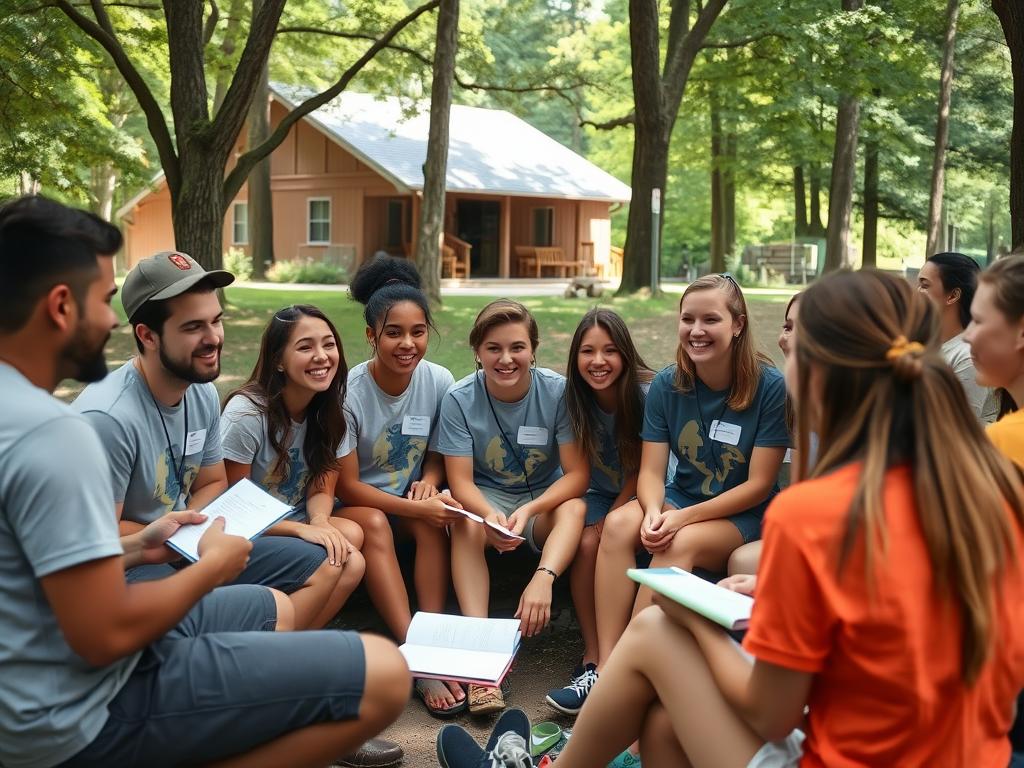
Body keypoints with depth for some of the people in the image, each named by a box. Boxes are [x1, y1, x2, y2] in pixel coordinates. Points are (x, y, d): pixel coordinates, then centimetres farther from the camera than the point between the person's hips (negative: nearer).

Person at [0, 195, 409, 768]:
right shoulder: (51, 432, -26)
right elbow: (105, 635, -26)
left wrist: (132, 549, 11)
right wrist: (213, 564, -11)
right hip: (80, 715, -10)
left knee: (273, 609, 29)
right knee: (383, 675, -16)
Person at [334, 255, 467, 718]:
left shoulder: (439, 382, -9)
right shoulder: (350, 393, -20)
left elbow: (437, 455, 6)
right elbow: (347, 486, -16)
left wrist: (428, 484, -17)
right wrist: (414, 507, -26)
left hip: (411, 496, 3)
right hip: (353, 504, -3)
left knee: (434, 517, -29)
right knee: (374, 524, -35)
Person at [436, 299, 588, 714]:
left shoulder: (558, 391, -14)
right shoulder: (459, 399, -12)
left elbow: (578, 474, -16)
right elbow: (461, 482, -16)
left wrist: (529, 510, -33)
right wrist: (490, 515, -39)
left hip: (546, 498, 1)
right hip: (486, 499, 0)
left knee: (574, 509, -31)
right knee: (465, 524, -33)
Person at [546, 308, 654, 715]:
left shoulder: (646, 394, -18)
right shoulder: (575, 397, -5)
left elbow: (641, 470, -11)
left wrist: (610, 521, -17)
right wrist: (597, 527, -14)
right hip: (600, 493, 4)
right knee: (586, 543, -28)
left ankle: (600, 664, -27)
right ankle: (594, 660, -27)